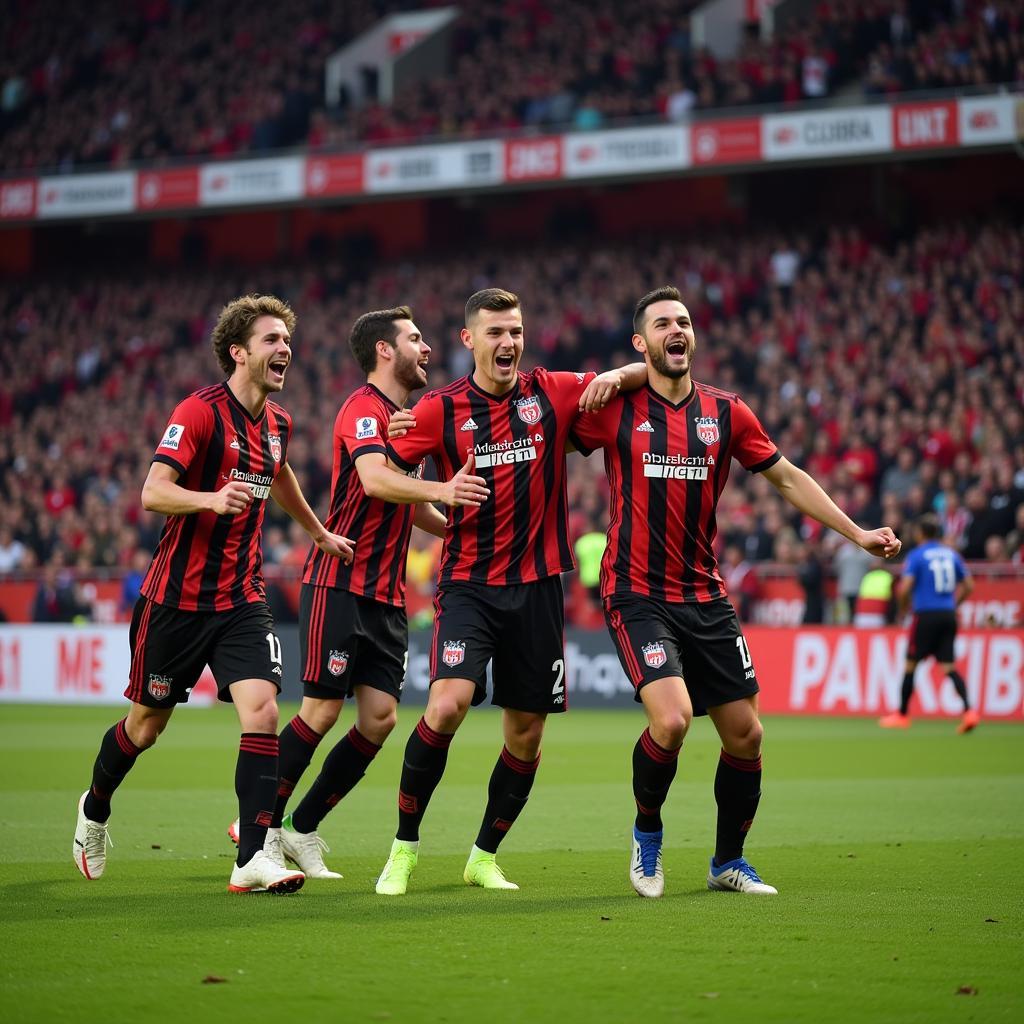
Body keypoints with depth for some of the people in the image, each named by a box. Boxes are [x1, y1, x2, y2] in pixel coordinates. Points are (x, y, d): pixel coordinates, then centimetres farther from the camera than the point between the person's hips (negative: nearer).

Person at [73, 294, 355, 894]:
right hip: (178, 597, -5)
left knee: (262, 712, -15)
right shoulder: (201, 412, -14)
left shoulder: (278, 423, 8)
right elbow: (153, 491, -22)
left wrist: (321, 534, 41)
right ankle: (94, 811, 38)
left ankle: (252, 858, -14)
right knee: (147, 723, 9)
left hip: (243, 599, 5)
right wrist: (211, 499, -39)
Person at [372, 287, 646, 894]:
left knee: (527, 734, 6)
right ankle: (404, 846, -7)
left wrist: (615, 377, -11)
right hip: (469, 583, -3)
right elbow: (377, 475, -1)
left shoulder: (552, 394, 4)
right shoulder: (441, 409, -1)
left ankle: (485, 857, 25)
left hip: (537, 586, 3)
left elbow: (649, 373, 11)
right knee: (448, 704, -22)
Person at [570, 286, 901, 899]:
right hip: (638, 597, -4)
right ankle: (647, 832, 6)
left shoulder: (726, 412, 5)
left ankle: (729, 863, 25)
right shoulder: (615, 409, -4)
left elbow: (787, 478, 13)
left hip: (706, 600, 4)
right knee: (671, 718, -23)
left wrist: (857, 533, 11)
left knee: (746, 734, 3)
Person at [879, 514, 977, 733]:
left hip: (926, 616, -5)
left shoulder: (916, 556, -6)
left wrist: (903, 609, 4)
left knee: (910, 664, 8)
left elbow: (904, 588, -14)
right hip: (948, 616, 5)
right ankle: (969, 710, -15)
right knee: (948, 665, 4)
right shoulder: (951, 555, 10)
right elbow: (968, 586, 13)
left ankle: (902, 715, 16)